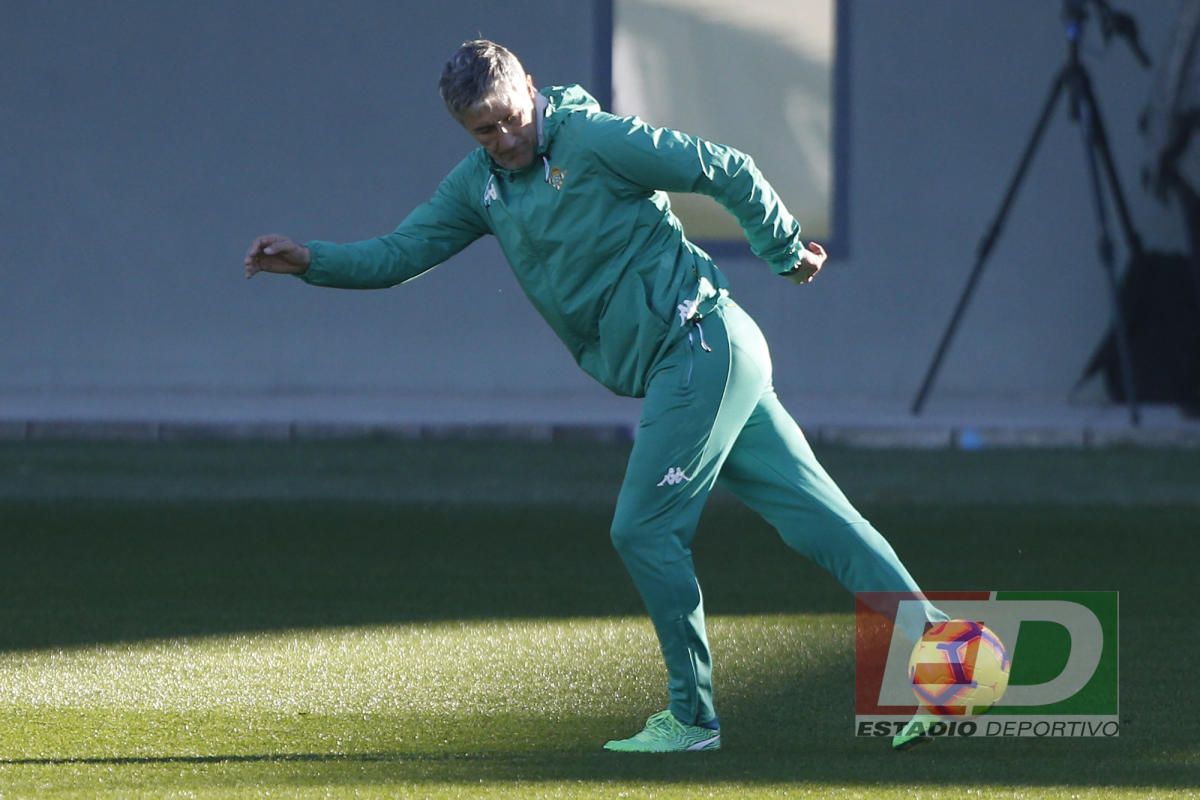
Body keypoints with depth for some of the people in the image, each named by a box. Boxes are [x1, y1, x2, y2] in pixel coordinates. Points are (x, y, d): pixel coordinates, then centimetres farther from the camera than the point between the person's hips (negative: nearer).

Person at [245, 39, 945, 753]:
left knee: (644, 529, -8)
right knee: (814, 512, 3)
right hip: (680, 369, 8)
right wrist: (309, 262, -2)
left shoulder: (595, 140, -12)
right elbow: (398, 255, 13)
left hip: (703, 343, -8)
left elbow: (727, 171, -7)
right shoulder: (480, 185, 12)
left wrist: (787, 252, 3)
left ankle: (693, 716, 3)